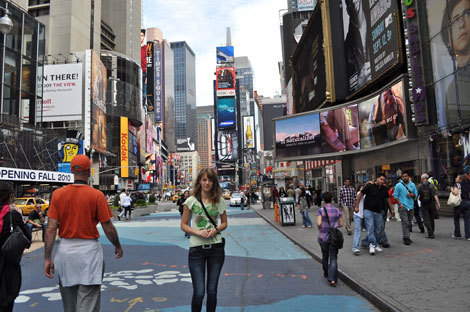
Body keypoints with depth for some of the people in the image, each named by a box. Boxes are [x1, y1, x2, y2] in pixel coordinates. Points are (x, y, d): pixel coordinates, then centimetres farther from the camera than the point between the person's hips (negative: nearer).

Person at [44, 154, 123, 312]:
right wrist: (118, 246, 8)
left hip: (65, 250, 4)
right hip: (89, 250, -4)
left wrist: (47, 258, 2)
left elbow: (51, 228, -4)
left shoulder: (58, 194, -2)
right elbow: (108, 228, -8)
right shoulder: (97, 195, -11)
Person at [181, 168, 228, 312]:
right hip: (197, 249, -2)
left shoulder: (219, 201, 2)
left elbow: (224, 223, 11)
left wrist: (216, 229, -10)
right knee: (199, 292, -2)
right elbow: (183, 225, 1)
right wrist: (198, 232, -16)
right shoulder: (191, 201, -3)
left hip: (216, 248, 2)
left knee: (212, 291, 10)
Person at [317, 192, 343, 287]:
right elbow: (341, 224, 5)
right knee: (333, 258, 1)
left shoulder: (321, 210, -8)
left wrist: (320, 228, 4)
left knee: (325, 256, 19)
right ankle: (332, 279, -11)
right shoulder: (337, 210, 0)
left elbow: (319, 223, -17)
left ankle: (326, 273, 39)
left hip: (323, 237, -1)